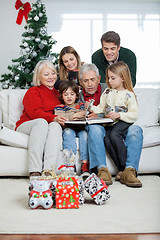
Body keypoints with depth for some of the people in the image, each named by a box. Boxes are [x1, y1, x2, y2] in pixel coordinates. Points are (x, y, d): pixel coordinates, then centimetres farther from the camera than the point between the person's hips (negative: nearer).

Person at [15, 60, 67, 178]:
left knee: (56, 126, -32)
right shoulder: (33, 92, 8)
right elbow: (34, 113, -10)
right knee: (42, 122, -37)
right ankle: (34, 171, -45)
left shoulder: (58, 94, 25)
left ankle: (48, 170, -48)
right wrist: (53, 118, -28)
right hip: (26, 126, -3)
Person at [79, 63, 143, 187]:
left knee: (136, 129, -28)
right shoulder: (79, 96, 15)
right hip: (97, 130, -1)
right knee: (94, 128, -37)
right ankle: (102, 169, -43)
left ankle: (129, 170, -38)